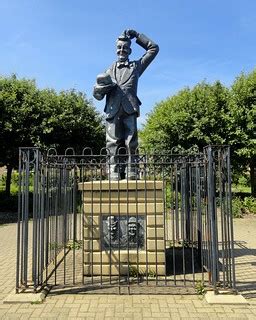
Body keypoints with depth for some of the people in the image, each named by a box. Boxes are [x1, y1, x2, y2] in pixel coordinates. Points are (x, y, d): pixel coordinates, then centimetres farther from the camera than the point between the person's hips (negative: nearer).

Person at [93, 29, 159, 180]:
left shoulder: (136, 66, 23)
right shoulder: (109, 70, 25)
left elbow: (154, 48, 24)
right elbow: (97, 93, 19)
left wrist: (136, 35, 24)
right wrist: (103, 86, -4)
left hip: (129, 110, -1)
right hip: (113, 111, 1)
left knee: (131, 145, -7)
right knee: (113, 145, -5)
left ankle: (132, 176, -7)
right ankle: (114, 176, -6)